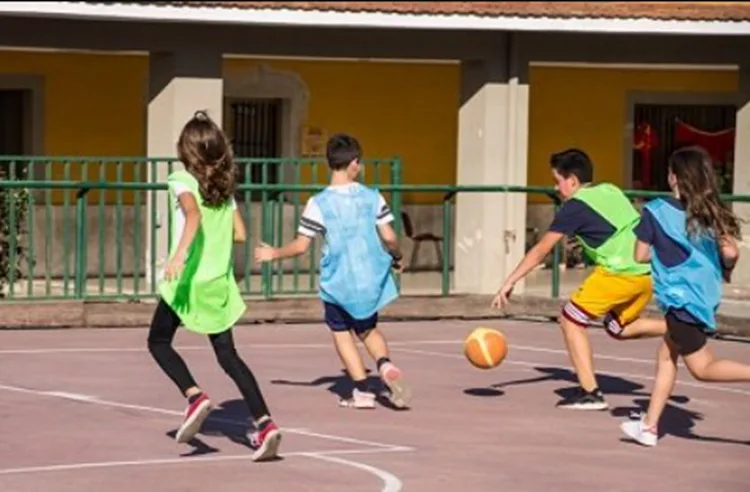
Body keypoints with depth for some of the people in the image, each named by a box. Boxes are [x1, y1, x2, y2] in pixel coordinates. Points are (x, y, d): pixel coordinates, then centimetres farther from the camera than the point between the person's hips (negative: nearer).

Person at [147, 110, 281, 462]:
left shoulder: (183, 181, -8)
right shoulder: (224, 185, 9)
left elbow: (193, 215, -28)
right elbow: (239, 234, 10)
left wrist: (179, 254, -39)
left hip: (188, 280, -5)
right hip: (219, 283, 5)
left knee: (159, 342, 15)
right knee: (227, 355, 7)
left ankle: (195, 396, -7)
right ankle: (264, 423, -6)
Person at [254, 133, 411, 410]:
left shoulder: (318, 203, -9)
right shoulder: (372, 197, -4)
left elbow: (300, 246, -6)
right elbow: (388, 238, -5)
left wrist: (274, 254, 12)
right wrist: (397, 258, 16)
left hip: (338, 283, -2)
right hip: (371, 279, 2)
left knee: (341, 332, 16)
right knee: (368, 329, 23)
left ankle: (362, 390, 8)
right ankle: (385, 366, -4)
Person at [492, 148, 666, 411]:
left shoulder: (575, 207, -2)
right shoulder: (611, 190, 16)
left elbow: (540, 251, 0)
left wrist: (509, 283, 4)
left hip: (621, 272, -8)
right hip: (648, 271, 8)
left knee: (571, 320, 5)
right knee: (619, 327, 26)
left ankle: (590, 393, 0)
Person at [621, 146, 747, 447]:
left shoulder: (656, 211, -9)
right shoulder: (712, 213, 1)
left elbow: (641, 255, -7)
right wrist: (724, 270, 15)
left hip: (680, 296, -6)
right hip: (707, 295, 6)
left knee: (702, 368, 1)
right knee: (666, 357, 17)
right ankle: (649, 426, 20)